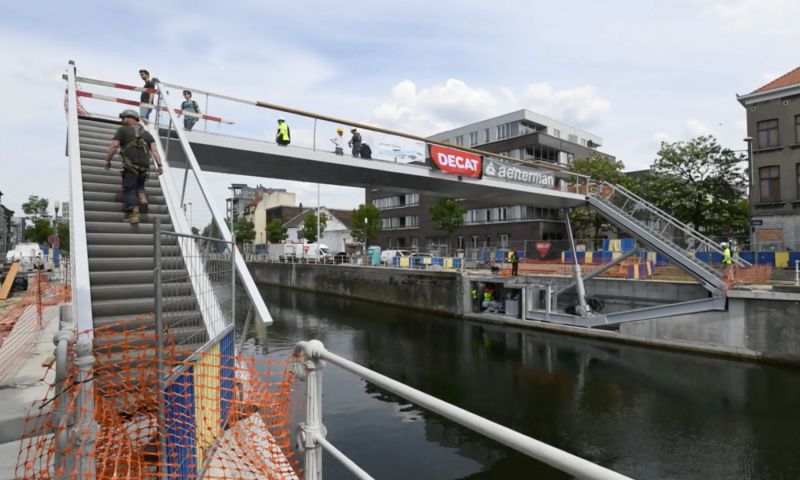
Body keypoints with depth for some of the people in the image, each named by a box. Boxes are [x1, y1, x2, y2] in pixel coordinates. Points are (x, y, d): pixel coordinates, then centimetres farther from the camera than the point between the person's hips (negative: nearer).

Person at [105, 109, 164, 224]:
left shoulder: (123, 130, 6)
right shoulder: (147, 133, 18)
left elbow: (114, 146, -3)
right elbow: (154, 150, 6)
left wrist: (108, 160, 4)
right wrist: (159, 165, 1)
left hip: (130, 166, -4)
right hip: (145, 167, 4)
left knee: (129, 189, 1)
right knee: (139, 184, 28)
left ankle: (133, 213, -13)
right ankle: (141, 194, -2)